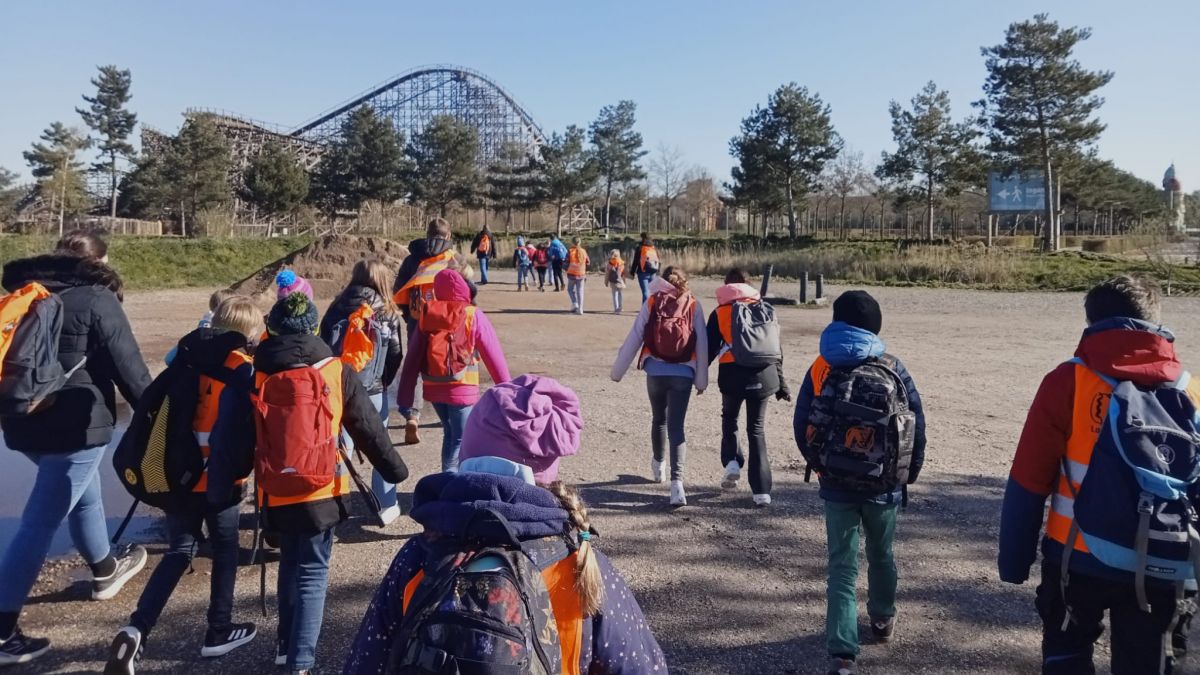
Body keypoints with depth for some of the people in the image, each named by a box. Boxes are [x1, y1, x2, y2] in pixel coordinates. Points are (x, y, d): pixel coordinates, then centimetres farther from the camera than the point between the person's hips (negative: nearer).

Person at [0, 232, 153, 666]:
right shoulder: (95, 298, -10)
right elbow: (128, 366, -12)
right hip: (76, 424, -8)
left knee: (83, 493, 27)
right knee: (40, 522, -3)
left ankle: (106, 570, 45)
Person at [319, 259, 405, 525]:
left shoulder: (336, 307, 0)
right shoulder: (387, 312, -5)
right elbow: (396, 354, -3)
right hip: (373, 389, -2)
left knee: (340, 449, 12)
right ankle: (386, 506, 18)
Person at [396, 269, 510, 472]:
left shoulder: (427, 315, 3)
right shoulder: (473, 316, -8)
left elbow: (412, 358, 3)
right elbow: (493, 355, -6)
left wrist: (404, 397, 7)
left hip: (433, 388, 5)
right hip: (461, 389, -5)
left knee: (450, 433, 23)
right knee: (461, 439, 5)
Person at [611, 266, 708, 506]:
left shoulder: (651, 302, 5)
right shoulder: (694, 305, 6)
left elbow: (634, 338, 1)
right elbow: (702, 343, 3)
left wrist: (618, 370, 7)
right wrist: (701, 379, 9)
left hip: (655, 371, 1)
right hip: (683, 374, -1)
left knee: (658, 419, 23)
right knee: (677, 426, -3)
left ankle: (658, 466, 42)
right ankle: (676, 482, -18)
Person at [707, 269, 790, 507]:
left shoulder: (720, 312, 6)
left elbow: (709, 349, 2)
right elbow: (777, 349, 13)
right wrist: (781, 384, 18)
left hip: (733, 374, -2)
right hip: (764, 375, 2)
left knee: (729, 419, 25)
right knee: (757, 429, 9)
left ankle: (732, 462, 2)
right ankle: (762, 490, 5)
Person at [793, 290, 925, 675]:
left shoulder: (821, 369, -5)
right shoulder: (893, 370, -6)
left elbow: (801, 427, -4)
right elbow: (917, 429, -5)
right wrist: (908, 475, 9)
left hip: (837, 484, 0)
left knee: (842, 566, 3)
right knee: (881, 555, 23)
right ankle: (883, 620, 43)